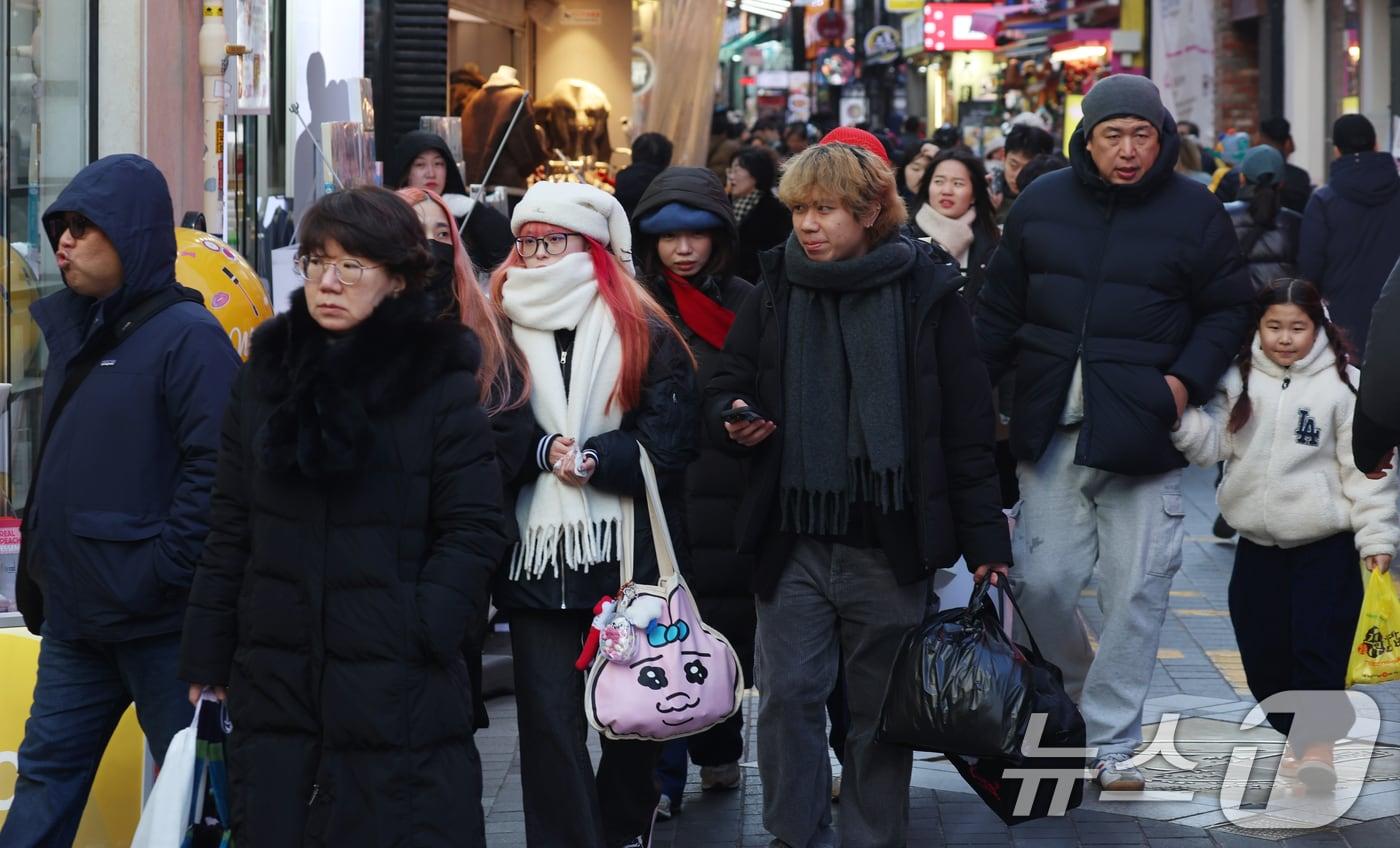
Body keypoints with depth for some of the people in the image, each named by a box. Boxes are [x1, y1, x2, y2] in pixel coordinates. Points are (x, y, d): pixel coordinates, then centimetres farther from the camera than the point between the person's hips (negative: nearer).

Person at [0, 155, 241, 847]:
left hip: (158, 623, -8)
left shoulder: (187, 337, -13)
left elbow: (215, 467, -21)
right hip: (74, 616, 9)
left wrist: (161, 572, -22)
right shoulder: (73, 329, 14)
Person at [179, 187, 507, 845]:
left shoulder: (440, 383, -3)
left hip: (400, 693, -4)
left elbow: (473, 533, -5)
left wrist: (420, 633, -15)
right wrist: (206, 660, 9)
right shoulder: (266, 375, 9)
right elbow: (230, 530, 11)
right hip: (274, 686, 4)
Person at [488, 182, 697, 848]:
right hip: (538, 560, 1)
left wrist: (593, 458, -19)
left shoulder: (645, 335, 0)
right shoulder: (503, 330, 5)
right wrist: (543, 449, -17)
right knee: (549, 720, -4)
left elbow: (669, 445, -7)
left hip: (628, 553, -1)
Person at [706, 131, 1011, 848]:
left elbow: (968, 426, 0)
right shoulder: (774, 292, 8)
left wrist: (984, 540, -3)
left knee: (881, 707, 6)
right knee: (787, 696, 0)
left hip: (889, 541, -2)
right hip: (791, 539, 2)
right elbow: (723, 388, 15)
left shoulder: (927, 293, 0)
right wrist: (732, 420, -10)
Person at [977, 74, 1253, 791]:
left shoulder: (1195, 213, 0)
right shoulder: (1042, 205, 7)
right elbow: (999, 309, 13)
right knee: (1042, 582, 0)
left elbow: (1229, 310, 6)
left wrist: (1187, 380, -8)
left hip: (1142, 435, -2)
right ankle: (1072, 693, 28)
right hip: (1050, 432, 2)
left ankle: (1112, 740, 10)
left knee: (1135, 593, -1)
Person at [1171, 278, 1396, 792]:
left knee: (1319, 648, -8)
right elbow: (1210, 445, 3)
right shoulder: (1240, 379, 4)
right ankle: (1292, 737, 24)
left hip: (1325, 543, -4)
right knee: (1263, 653, 9)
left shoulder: (1343, 385, -7)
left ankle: (1319, 740, 0)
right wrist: (1180, 413, -16)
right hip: (1257, 544, 4)